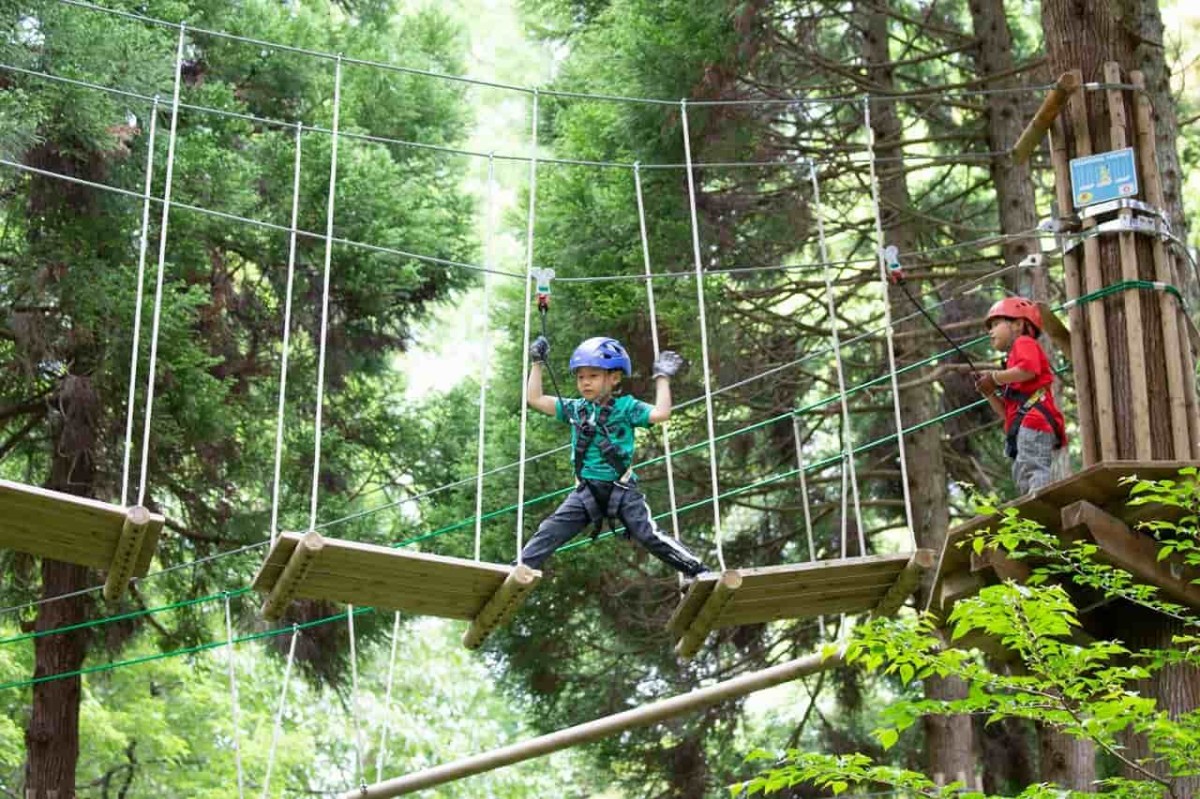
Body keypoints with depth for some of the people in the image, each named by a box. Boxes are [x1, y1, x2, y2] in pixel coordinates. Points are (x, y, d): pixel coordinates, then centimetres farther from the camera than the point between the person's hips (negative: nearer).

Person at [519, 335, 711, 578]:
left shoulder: (626, 407, -3)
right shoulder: (575, 409, 9)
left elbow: (660, 414, -18)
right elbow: (534, 399, 11)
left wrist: (662, 378, -12)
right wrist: (537, 363, 11)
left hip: (621, 489, -4)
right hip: (586, 491, 4)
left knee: (650, 535, -13)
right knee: (549, 532, -7)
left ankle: (699, 572, -7)